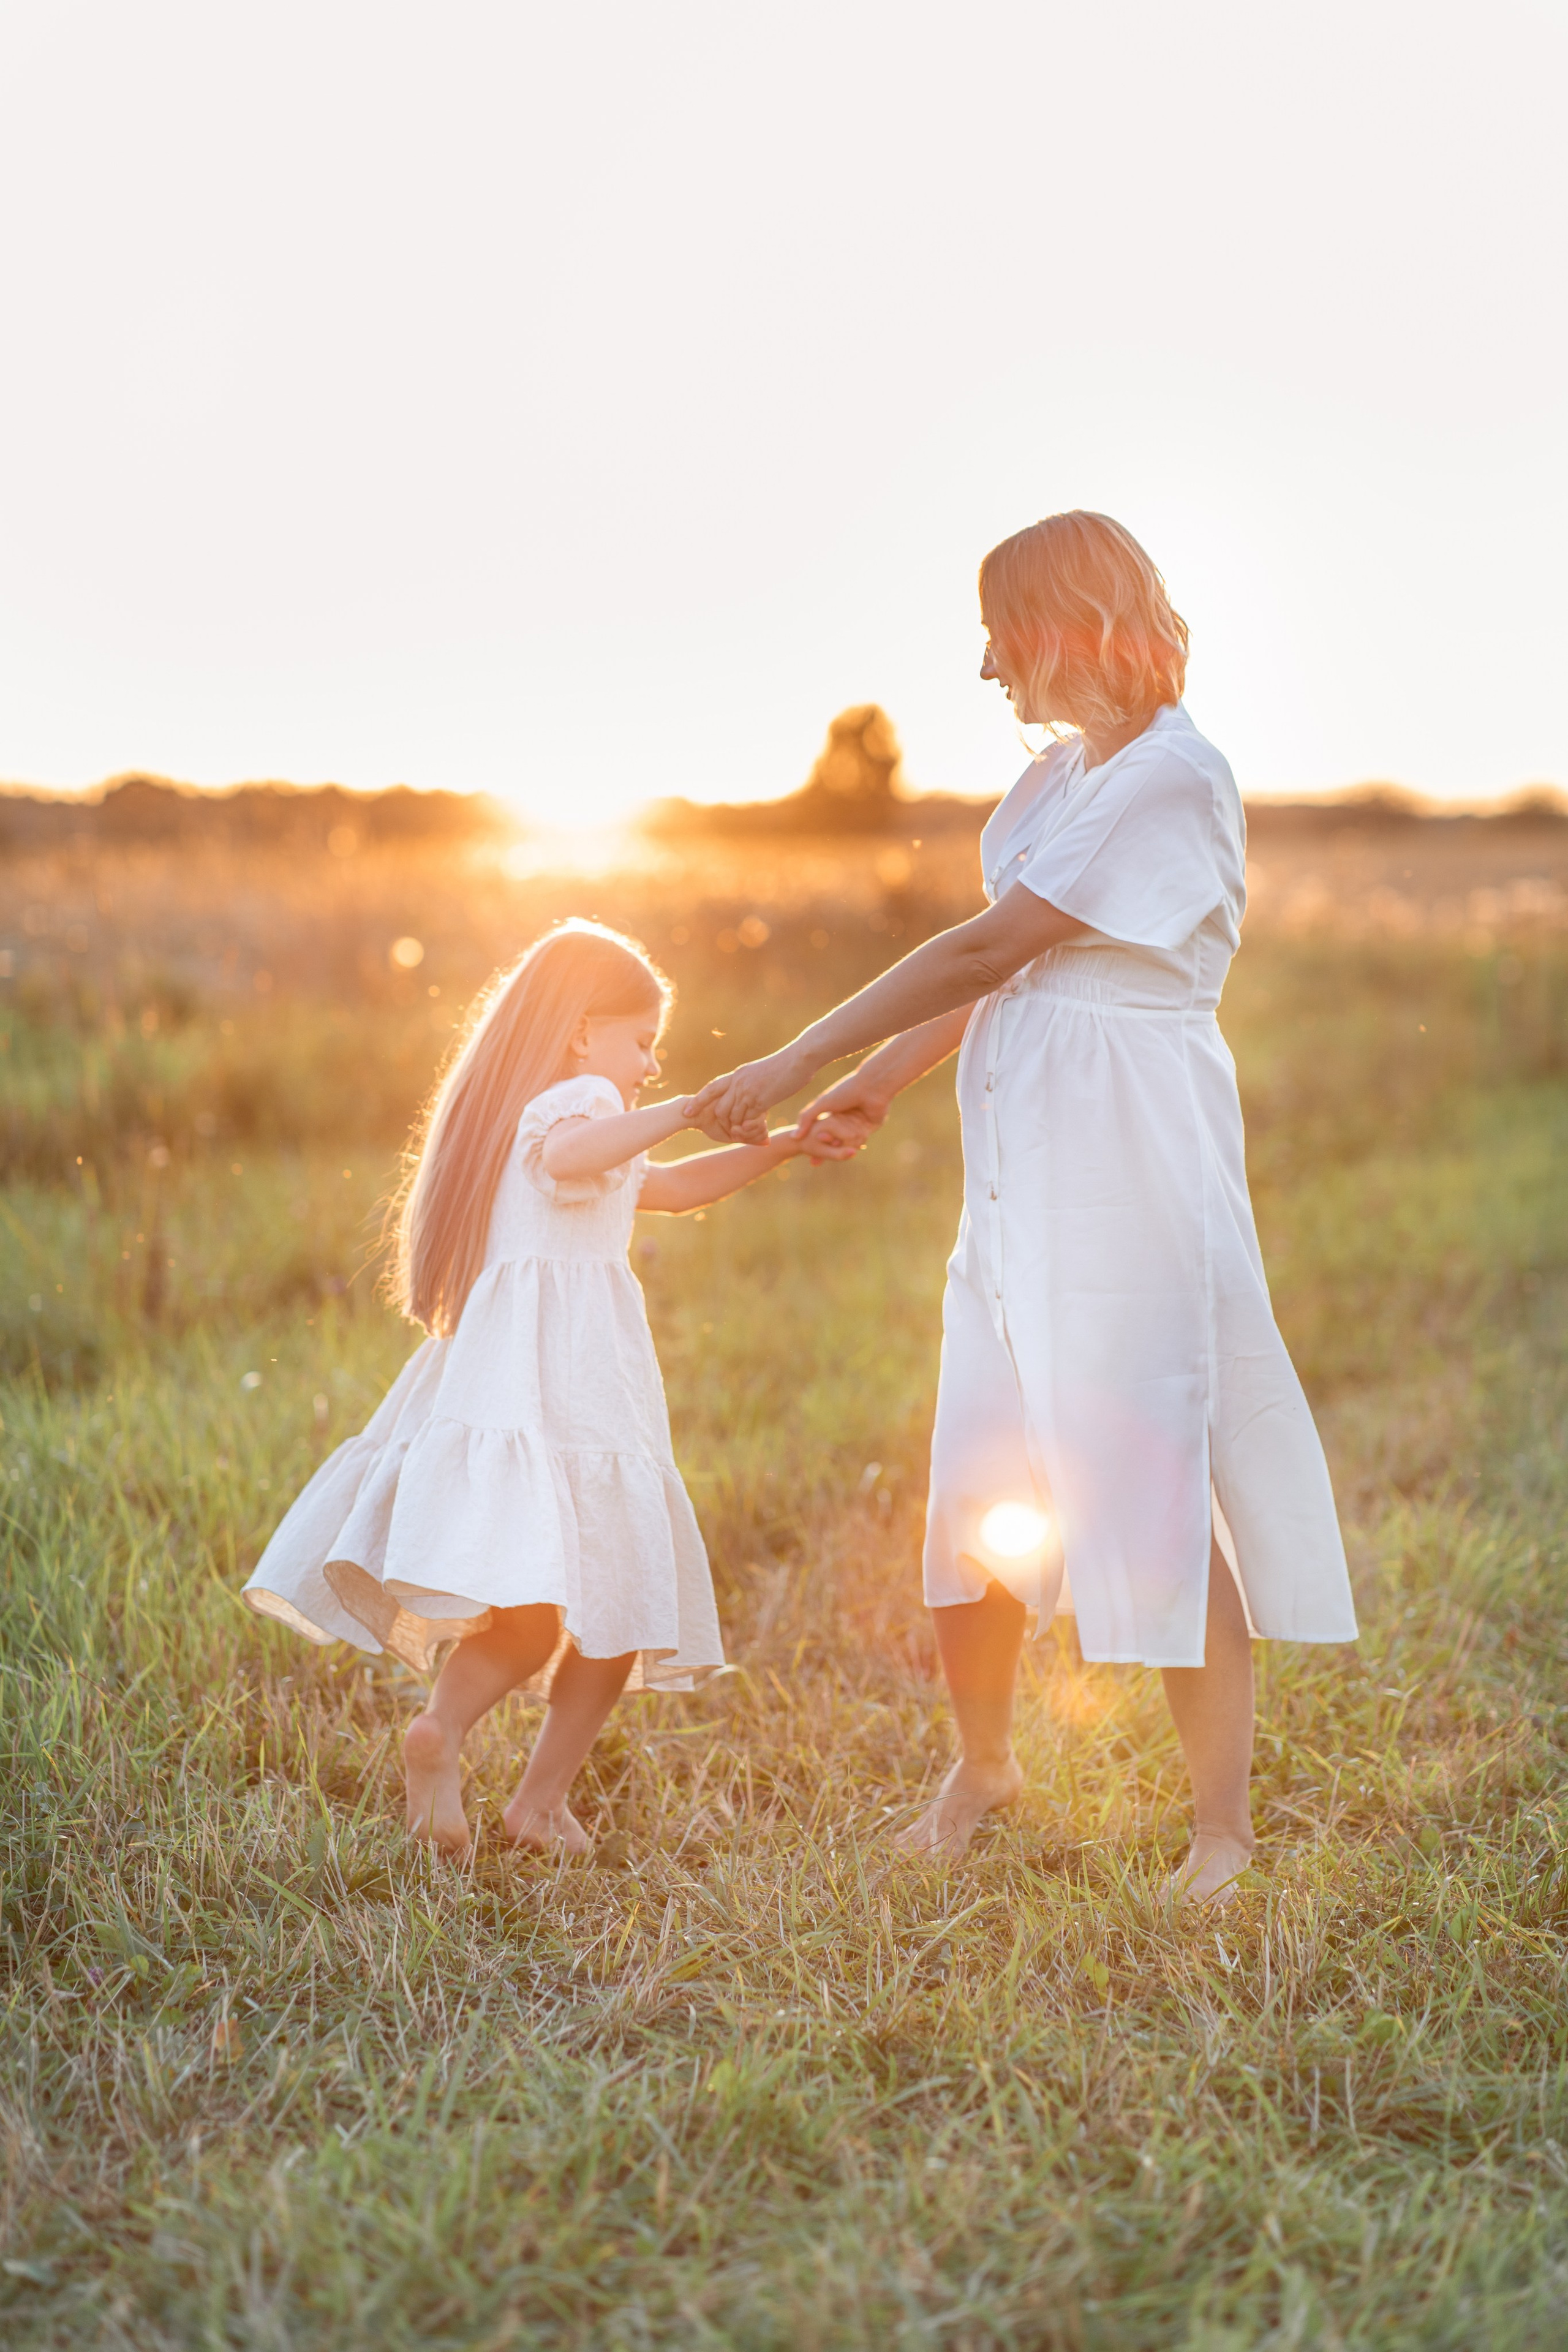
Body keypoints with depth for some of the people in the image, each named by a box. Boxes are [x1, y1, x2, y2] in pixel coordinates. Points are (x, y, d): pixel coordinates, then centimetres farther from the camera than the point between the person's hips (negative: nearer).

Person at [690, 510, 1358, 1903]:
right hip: (1022, 1177, 8)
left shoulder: (1174, 780, -14)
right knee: (978, 1484, 9)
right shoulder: (1059, 776, 14)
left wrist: (793, 1066, -12)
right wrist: (875, 1088, 18)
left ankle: (1223, 1824, 10)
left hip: (1136, 1175, -8)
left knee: (1159, 1484, -3)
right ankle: (984, 1759, 28)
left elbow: (983, 952, -16)